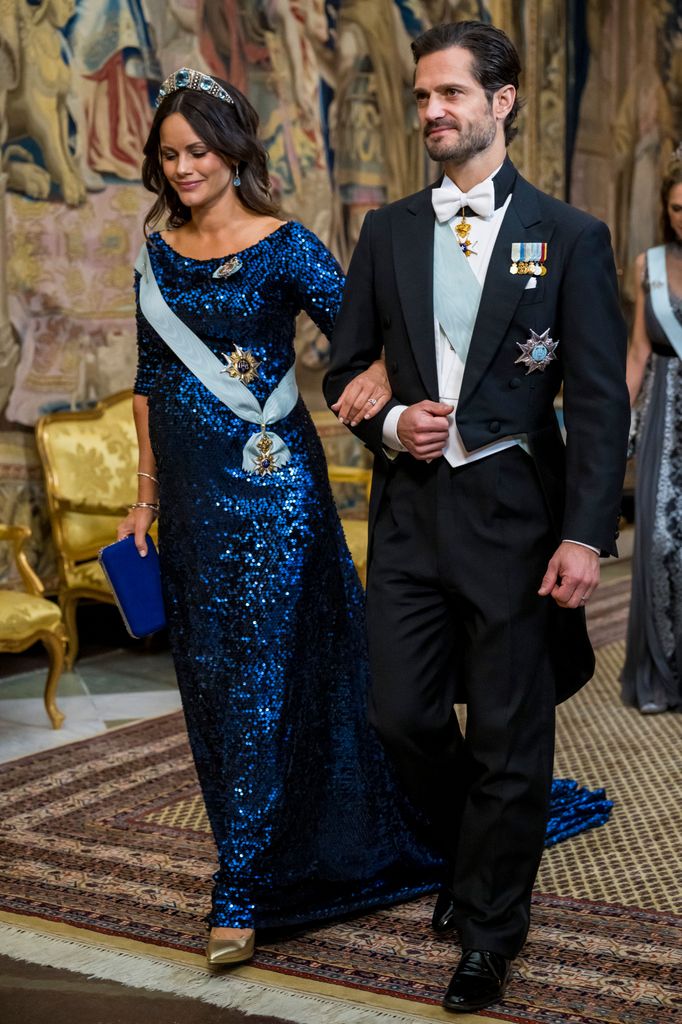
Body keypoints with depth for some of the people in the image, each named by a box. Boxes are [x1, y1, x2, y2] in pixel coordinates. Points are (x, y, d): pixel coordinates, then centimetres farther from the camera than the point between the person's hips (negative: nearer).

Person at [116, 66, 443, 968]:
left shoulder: (284, 247, -7)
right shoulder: (158, 253, 9)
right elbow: (150, 378, 14)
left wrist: (380, 374, -34)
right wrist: (148, 493, 13)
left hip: (269, 485, -6)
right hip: (191, 488, 6)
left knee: (258, 672, -4)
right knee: (208, 672, 11)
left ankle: (244, 887, 4)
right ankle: (268, 850, 30)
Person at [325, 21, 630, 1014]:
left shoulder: (570, 236, -2)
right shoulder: (388, 232, 8)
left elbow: (601, 400, -6)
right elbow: (344, 369, 13)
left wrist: (586, 534, -14)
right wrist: (388, 422, -8)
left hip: (517, 516, -3)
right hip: (411, 511, 4)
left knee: (509, 739, 6)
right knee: (403, 714, 7)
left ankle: (489, 932, 27)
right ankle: (475, 854, 38)